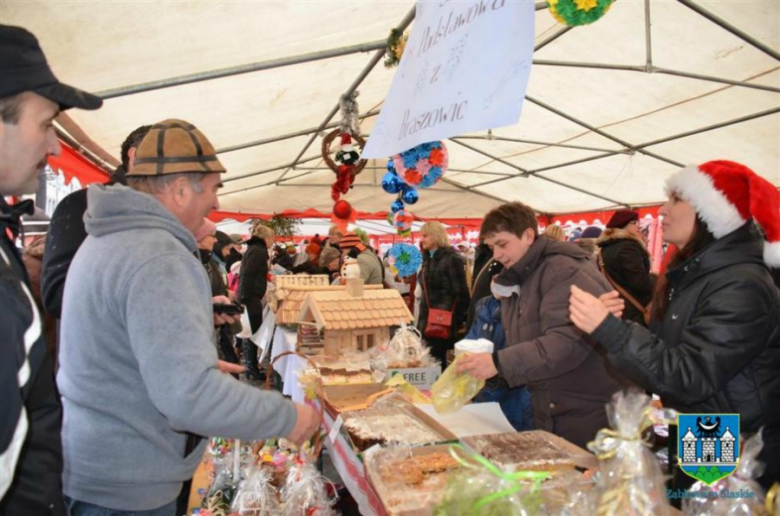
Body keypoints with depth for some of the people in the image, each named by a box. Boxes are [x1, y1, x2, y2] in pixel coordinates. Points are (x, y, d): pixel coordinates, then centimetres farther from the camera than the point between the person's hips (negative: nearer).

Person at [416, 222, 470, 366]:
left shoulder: (451, 259, -12)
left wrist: (455, 322, -14)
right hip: (427, 321, 8)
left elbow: (461, 294, -14)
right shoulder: (428, 259, 13)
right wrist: (421, 320, 17)